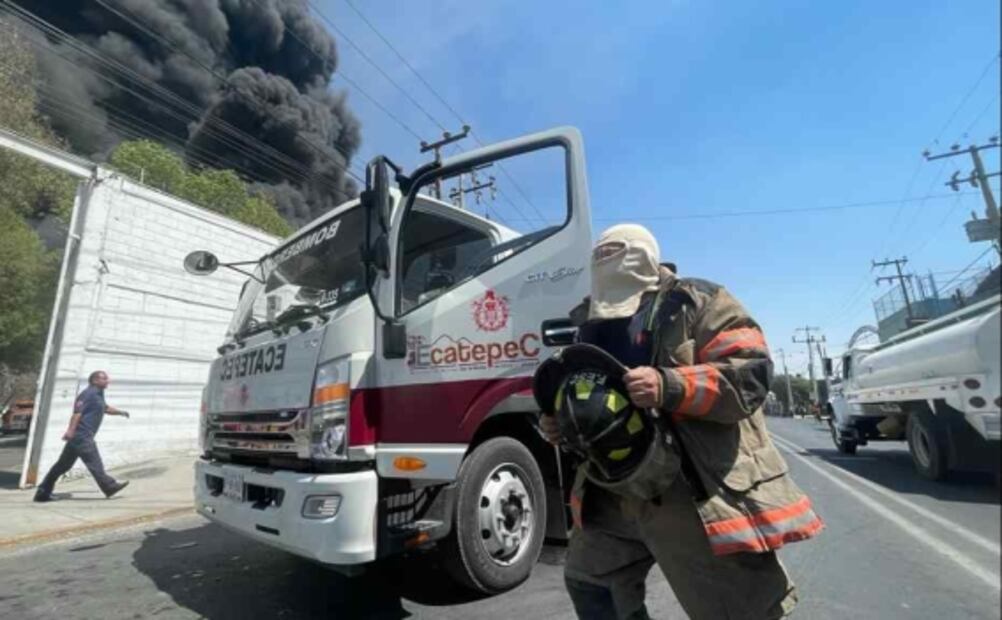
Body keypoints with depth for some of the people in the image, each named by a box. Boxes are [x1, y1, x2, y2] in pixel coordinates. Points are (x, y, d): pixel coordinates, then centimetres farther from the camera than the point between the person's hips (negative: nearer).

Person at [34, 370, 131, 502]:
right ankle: (109, 486, 0)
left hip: (80, 436, 10)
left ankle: (43, 492, 19)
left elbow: (106, 408, 35)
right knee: (94, 462, -5)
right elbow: (77, 411, -21)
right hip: (81, 436, -10)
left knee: (63, 464, 13)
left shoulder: (98, 395, 20)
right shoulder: (89, 393, -12)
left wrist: (120, 412, 27)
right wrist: (71, 429, -28)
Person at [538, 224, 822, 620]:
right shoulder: (595, 327, 11)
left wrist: (669, 386, -32)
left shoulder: (698, 304, -7)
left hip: (702, 494, -6)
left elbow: (751, 371, -18)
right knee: (589, 583, 22)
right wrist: (560, 424, 0)